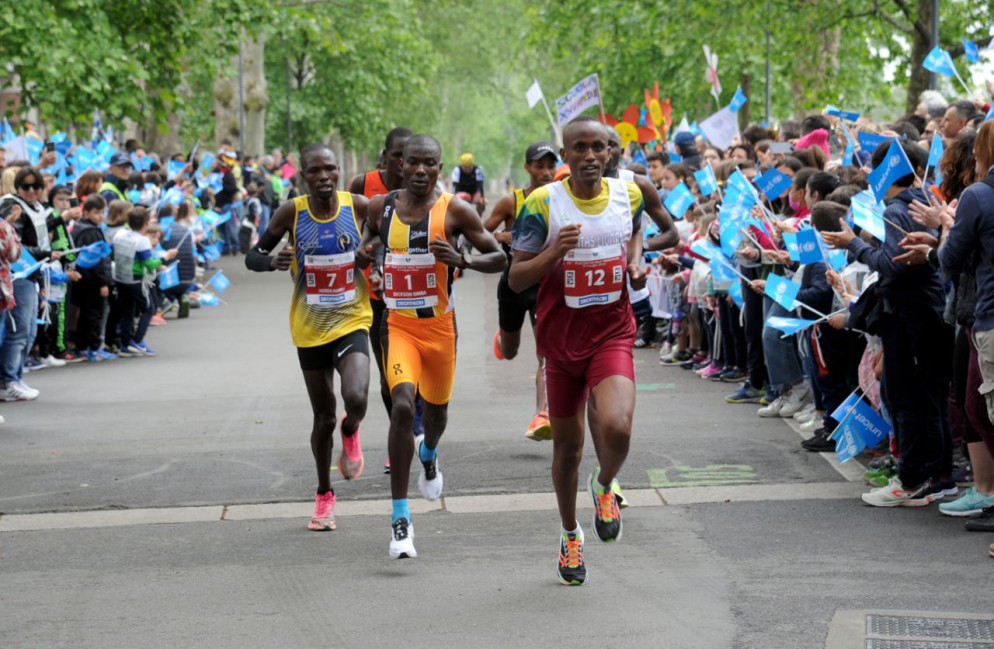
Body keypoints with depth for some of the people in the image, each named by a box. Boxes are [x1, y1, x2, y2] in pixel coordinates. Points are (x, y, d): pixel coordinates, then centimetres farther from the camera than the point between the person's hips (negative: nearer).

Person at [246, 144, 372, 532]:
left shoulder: (358, 207, -7)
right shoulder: (292, 212, -8)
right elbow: (252, 257, -3)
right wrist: (272, 261, -25)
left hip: (352, 321, -1)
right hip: (310, 328, 1)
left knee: (356, 399, -25)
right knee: (323, 417, 9)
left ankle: (350, 434, 13)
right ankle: (324, 495, 31)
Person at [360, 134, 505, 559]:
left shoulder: (454, 210, -8)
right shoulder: (381, 207, 0)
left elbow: (499, 259, -6)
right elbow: (364, 249, 20)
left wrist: (462, 260, -24)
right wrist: (364, 253, -3)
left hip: (440, 326, 1)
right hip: (398, 325, -1)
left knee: (436, 409, 20)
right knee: (402, 405, -22)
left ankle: (428, 455, 61)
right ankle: (400, 519, -20)